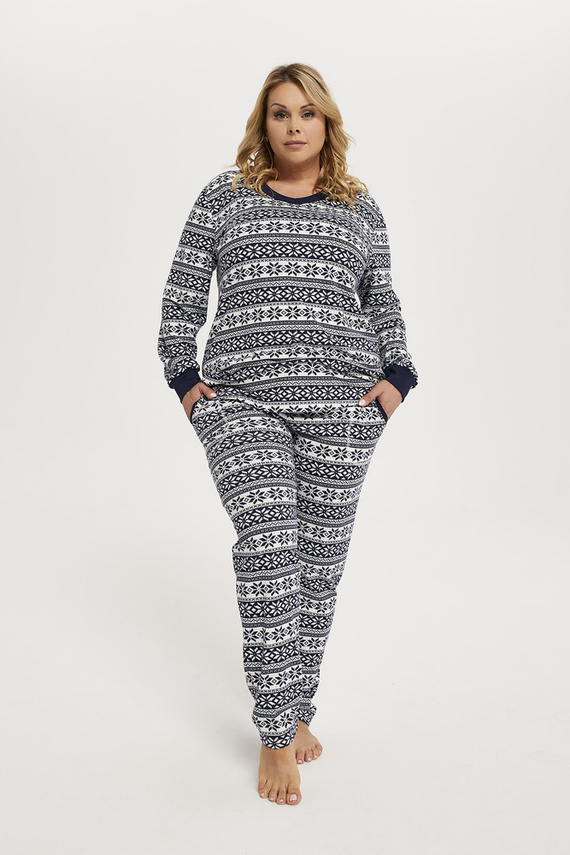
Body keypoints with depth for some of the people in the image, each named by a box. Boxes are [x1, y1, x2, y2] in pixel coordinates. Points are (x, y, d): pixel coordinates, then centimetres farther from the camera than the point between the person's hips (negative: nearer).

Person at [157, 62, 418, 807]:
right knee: (266, 547, -15)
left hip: (341, 404, 2)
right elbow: (182, 293, 11)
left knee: (320, 559, 4)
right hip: (242, 400, -1)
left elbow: (383, 304, 19)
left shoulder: (360, 207, 15)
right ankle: (277, 735, -5)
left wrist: (396, 378, 5)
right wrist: (184, 377, 2)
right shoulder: (225, 195, 12)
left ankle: (299, 709, 22)